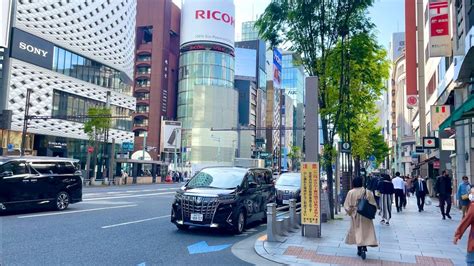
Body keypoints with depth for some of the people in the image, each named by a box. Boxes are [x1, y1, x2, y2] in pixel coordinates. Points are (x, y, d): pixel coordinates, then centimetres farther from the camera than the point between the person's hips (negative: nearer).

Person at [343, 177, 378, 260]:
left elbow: (347, 205, -5)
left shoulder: (351, 193, -8)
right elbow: (373, 205, -4)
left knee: (358, 231, 12)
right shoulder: (368, 192, -6)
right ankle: (364, 248, -9)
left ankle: (360, 249, 12)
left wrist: (350, 211, 11)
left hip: (355, 216, 0)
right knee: (366, 231, 6)